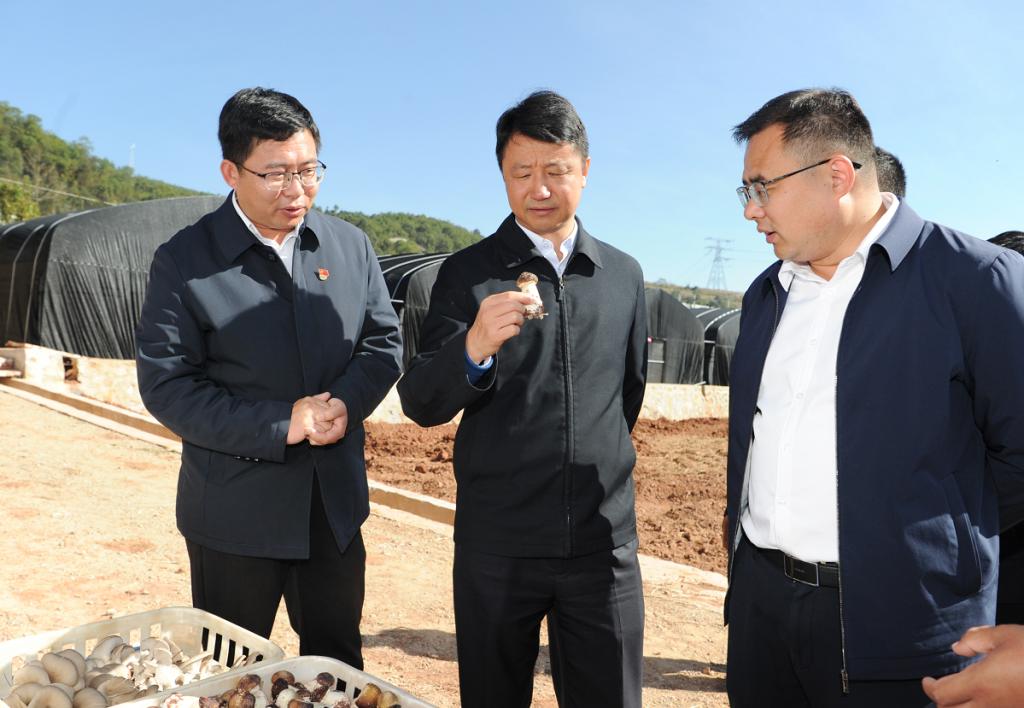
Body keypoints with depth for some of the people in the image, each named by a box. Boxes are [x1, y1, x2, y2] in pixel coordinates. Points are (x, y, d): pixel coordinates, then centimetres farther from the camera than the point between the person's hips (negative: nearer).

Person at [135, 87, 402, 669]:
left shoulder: (351, 245, 1)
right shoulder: (184, 261, -10)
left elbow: (384, 341, 4)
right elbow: (165, 383, -12)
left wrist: (347, 402, -16)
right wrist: (278, 425, -21)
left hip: (336, 502, 3)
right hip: (235, 512, -3)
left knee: (338, 663, 20)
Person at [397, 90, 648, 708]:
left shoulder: (624, 275, 5)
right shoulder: (468, 274, -3)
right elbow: (420, 403, -10)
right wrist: (474, 348, -28)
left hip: (605, 539, 2)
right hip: (497, 541, -1)